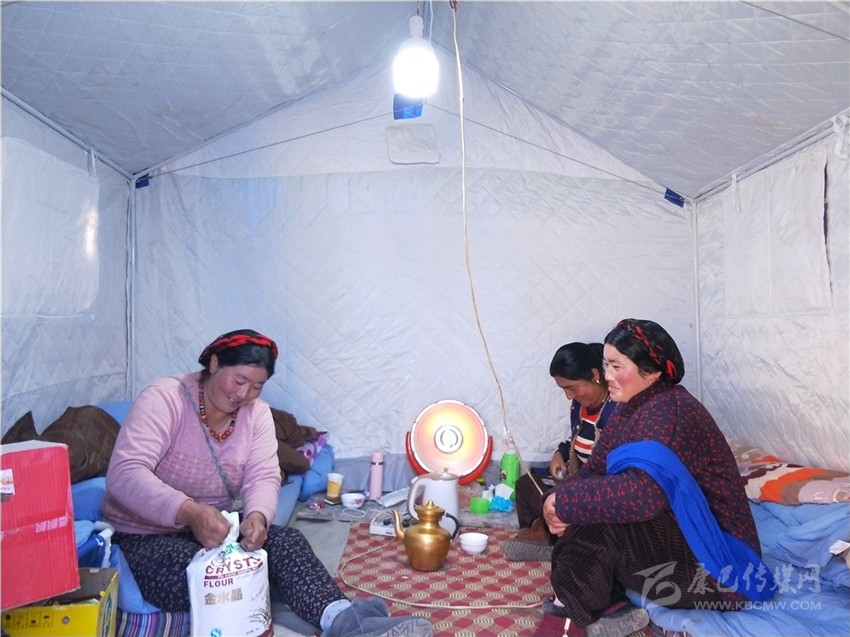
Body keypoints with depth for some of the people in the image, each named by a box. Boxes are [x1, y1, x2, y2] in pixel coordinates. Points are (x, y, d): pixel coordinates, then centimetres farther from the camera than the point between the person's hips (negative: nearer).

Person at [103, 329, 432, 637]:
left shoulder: (257, 413, -2)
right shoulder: (163, 399, -19)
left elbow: (263, 476, -12)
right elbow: (124, 474, -31)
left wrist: (257, 516, -36)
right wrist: (189, 511, -46)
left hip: (214, 527, 6)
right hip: (147, 537, -5)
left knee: (287, 541, -20)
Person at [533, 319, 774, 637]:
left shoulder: (669, 411, -23)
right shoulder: (631, 409, 6)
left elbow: (641, 495, -38)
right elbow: (594, 469, 5)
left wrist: (563, 501, -26)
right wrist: (557, 500, -16)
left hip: (716, 563, -10)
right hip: (671, 541, 10)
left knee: (596, 524, -27)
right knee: (581, 516, 0)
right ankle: (612, 608, -7)